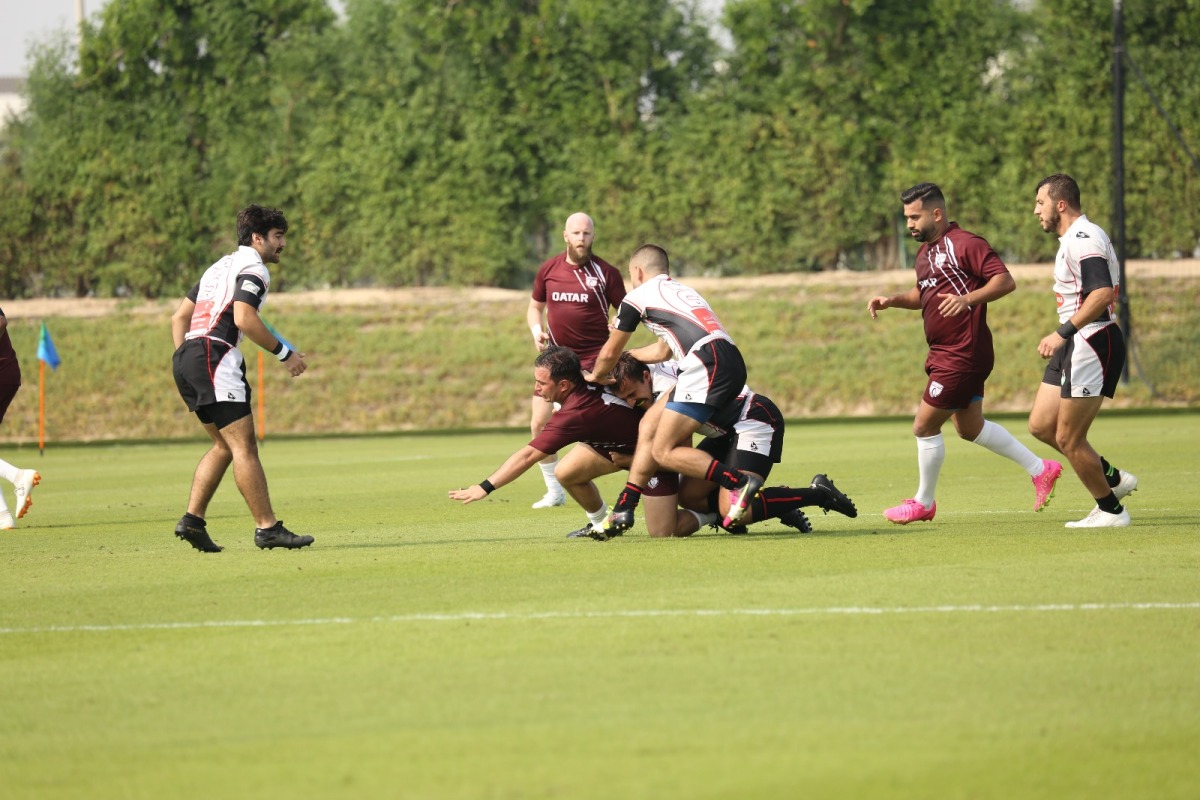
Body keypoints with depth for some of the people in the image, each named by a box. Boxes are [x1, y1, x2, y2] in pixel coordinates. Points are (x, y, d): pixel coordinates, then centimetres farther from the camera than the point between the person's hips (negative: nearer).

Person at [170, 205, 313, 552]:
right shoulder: (253, 268, -3)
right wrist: (285, 354, -11)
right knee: (244, 445, -10)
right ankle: (267, 528, -12)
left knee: (225, 446, 15)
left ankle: (192, 520, 8)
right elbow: (243, 319, -19)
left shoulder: (221, 266, 26)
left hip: (186, 357, 10)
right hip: (214, 357, -10)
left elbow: (179, 317, 25)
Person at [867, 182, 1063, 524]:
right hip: (944, 354, 10)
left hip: (962, 355, -10)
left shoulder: (964, 244, -14)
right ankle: (1040, 469, 26)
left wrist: (967, 299, -34)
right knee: (970, 428, 17)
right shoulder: (926, 252, 14)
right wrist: (892, 300, 11)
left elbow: (1005, 281, -20)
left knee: (925, 426, -3)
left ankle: (924, 502, 13)